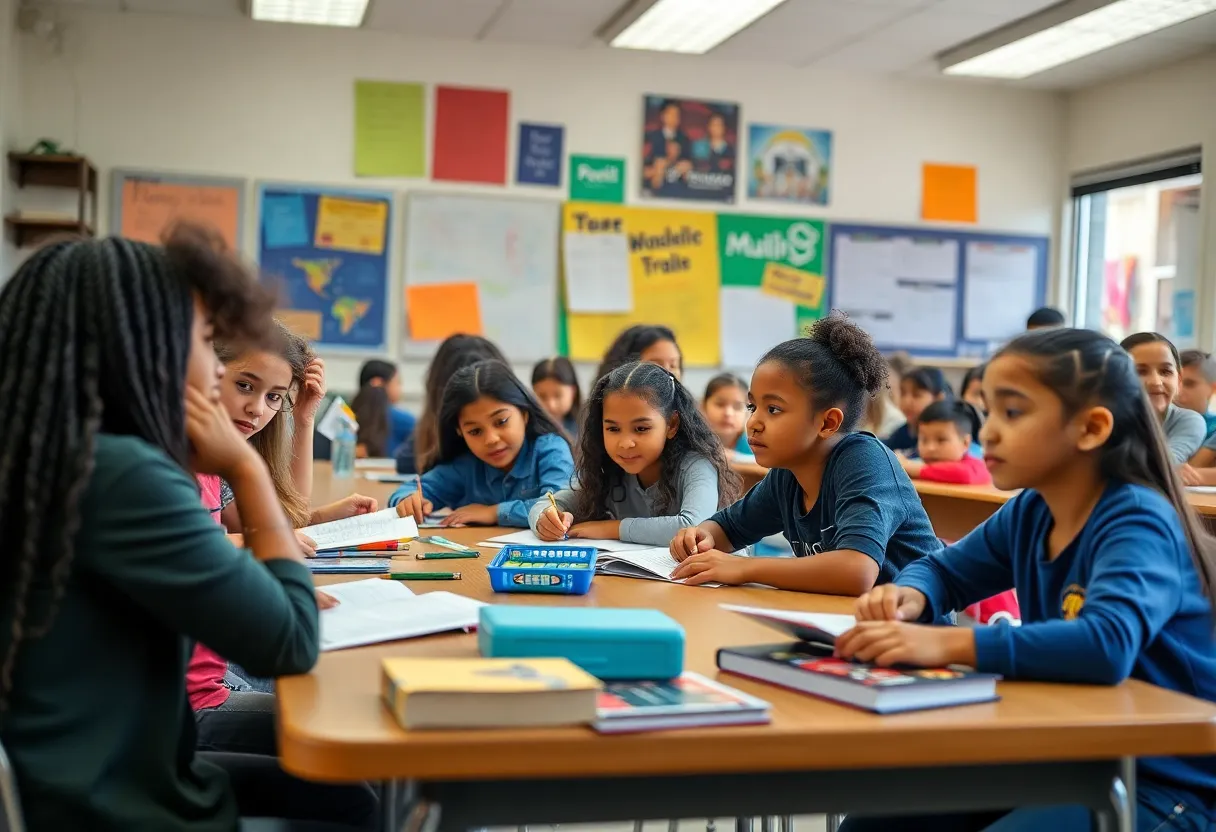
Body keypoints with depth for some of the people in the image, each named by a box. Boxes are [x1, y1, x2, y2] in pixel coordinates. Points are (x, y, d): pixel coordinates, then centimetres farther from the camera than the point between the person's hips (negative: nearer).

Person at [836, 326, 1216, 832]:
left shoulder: (1136, 522, -21)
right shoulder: (1029, 513, 2)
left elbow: (1107, 644, -40)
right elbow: (942, 571, 17)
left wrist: (946, 644, -42)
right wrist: (909, 596, -8)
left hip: (1163, 782, -7)